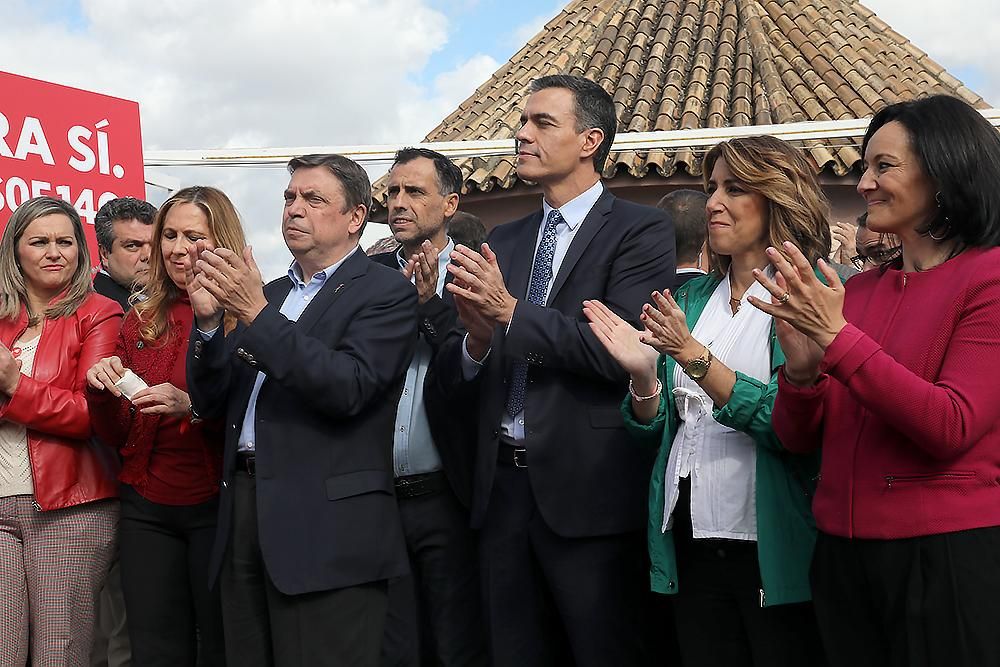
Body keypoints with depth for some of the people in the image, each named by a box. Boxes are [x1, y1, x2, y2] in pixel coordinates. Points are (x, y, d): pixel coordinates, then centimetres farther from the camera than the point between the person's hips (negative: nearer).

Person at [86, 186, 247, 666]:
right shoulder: (142, 321, 9)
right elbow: (116, 437, 11)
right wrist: (102, 392, -9)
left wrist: (193, 406, -26)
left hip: (217, 505, -4)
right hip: (147, 509, 4)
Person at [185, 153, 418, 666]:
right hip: (245, 509, 6)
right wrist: (209, 320, -3)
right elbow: (211, 402, 14)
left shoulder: (387, 292, -2)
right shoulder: (268, 293, 18)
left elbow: (348, 388, -17)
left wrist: (258, 314, -20)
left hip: (326, 527, -6)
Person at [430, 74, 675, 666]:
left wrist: (511, 312, -17)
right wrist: (476, 339, -12)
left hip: (589, 491, -5)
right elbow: (447, 381, 9)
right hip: (504, 490, 6)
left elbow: (623, 351, -17)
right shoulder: (504, 241, 14)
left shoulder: (640, 230, -3)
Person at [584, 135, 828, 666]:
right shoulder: (692, 298, 11)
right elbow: (654, 431, 12)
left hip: (773, 549, -5)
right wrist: (643, 375, -9)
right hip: (692, 544, 5)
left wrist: (695, 358, -25)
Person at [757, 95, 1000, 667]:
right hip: (844, 555, 6)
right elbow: (798, 438, 7)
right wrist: (802, 370, -13)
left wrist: (837, 337, -19)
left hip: (947, 554, -5)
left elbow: (950, 428, -18)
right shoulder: (856, 291, 7)